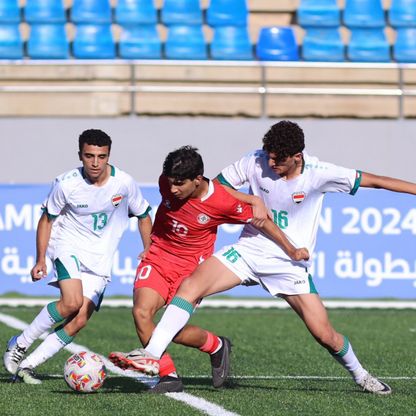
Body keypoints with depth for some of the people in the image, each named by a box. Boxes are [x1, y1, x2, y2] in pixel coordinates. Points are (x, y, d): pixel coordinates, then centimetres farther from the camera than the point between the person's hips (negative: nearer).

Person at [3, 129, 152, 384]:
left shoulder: (124, 183, -8)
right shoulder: (66, 184, -13)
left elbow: (143, 216, 9)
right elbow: (47, 219, 2)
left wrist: (149, 253, 3)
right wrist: (41, 260, -2)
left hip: (100, 260, 3)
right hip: (68, 247, -3)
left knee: (79, 321, -12)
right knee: (72, 302, -29)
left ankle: (27, 366, -4)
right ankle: (20, 344, -10)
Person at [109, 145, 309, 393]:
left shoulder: (223, 203, -20)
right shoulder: (167, 183, -13)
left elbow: (262, 221, -7)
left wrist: (292, 251, -1)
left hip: (191, 267, -3)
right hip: (157, 258, 3)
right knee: (141, 312, -20)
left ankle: (217, 347, 20)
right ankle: (169, 377, -4)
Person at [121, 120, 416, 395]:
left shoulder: (318, 173, -15)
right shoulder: (256, 162, -11)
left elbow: (372, 180, -11)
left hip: (290, 264, -1)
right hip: (248, 251, 1)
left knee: (325, 335, -4)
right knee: (191, 286, -22)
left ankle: (360, 375, 26)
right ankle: (151, 356, -22)